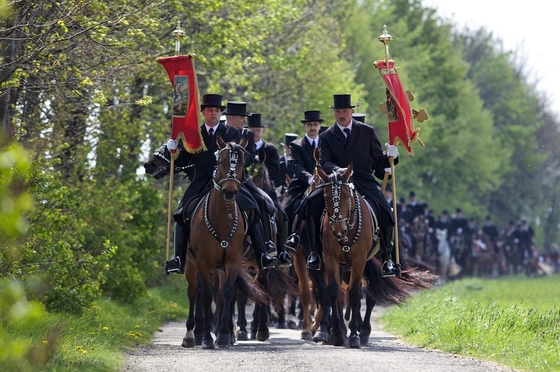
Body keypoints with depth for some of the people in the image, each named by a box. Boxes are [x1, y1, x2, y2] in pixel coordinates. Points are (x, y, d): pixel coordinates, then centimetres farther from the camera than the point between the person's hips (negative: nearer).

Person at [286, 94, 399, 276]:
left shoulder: (367, 131, 8)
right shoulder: (326, 136, 7)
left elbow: (378, 159, 10)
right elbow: (324, 162, -6)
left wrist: (389, 156, -12)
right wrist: (336, 170, -28)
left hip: (364, 181, -1)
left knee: (384, 210, -25)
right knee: (313, 202, -24)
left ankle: (387, 257, -9)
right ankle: (315, 251, -12)